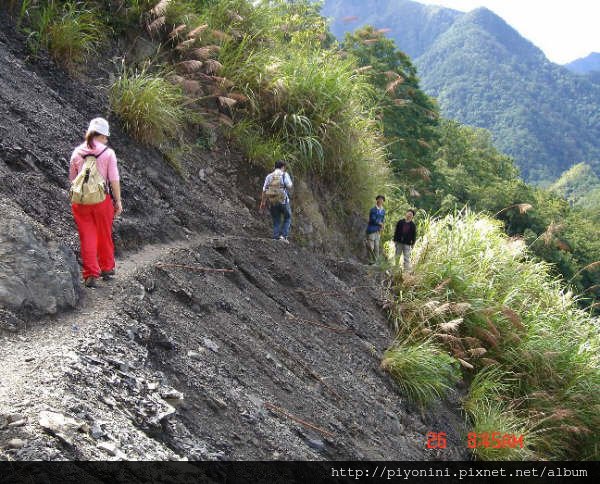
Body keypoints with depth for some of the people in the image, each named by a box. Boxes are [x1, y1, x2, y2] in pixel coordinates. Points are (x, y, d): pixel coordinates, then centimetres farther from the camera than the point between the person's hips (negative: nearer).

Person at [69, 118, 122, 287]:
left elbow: (72, 178, 8)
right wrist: (118, 201, 0)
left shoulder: (77, 152, 1)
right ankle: (107, 269, 29)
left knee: (87, 237, 7)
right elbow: (114, 180, -8)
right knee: (105, 236, 16)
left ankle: (91, 275, 5)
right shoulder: (108, 153, -7)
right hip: (102, 199, -2)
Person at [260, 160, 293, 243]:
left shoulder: (269, 176, 8)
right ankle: (283, 235, 4)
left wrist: (263, 202, 9)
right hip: (283, 201, -3)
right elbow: (289, 186, -14)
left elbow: (264, 190, 3)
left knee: (276, 221, 13)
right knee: (287, 218, 17)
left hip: (272, 202, 3)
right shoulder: (284, 175, -3)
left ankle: (276, 238, 7)